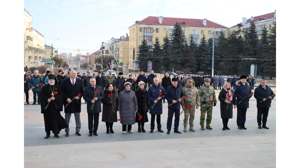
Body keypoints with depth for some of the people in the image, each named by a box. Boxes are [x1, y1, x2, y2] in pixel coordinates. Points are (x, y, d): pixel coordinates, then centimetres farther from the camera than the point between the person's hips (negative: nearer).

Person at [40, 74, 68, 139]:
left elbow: (61, 94, -1)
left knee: (56, 118, -3)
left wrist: (55, 98, -15)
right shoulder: (45, 87, 6)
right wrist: (47, 99, -14)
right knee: (48, 119, 4)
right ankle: (48, 133, 15)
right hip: (47, 105, 1)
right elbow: (41, 95, 1)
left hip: (55, 105, -1)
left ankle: (56, 133, 6)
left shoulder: (58, 87, 6)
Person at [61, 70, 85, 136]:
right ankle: (67, 131, 18)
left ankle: (77, 131, 18)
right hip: (68, 101, -1)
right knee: (67, 118, 7)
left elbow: (82, 90, 6)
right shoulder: (65, 81, 0)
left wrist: (79, 96, -11)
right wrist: (67, 98, -13)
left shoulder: (80, 81, 5)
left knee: (77, 117, 7)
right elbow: (63, 91, -1)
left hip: (77, 101, 1)